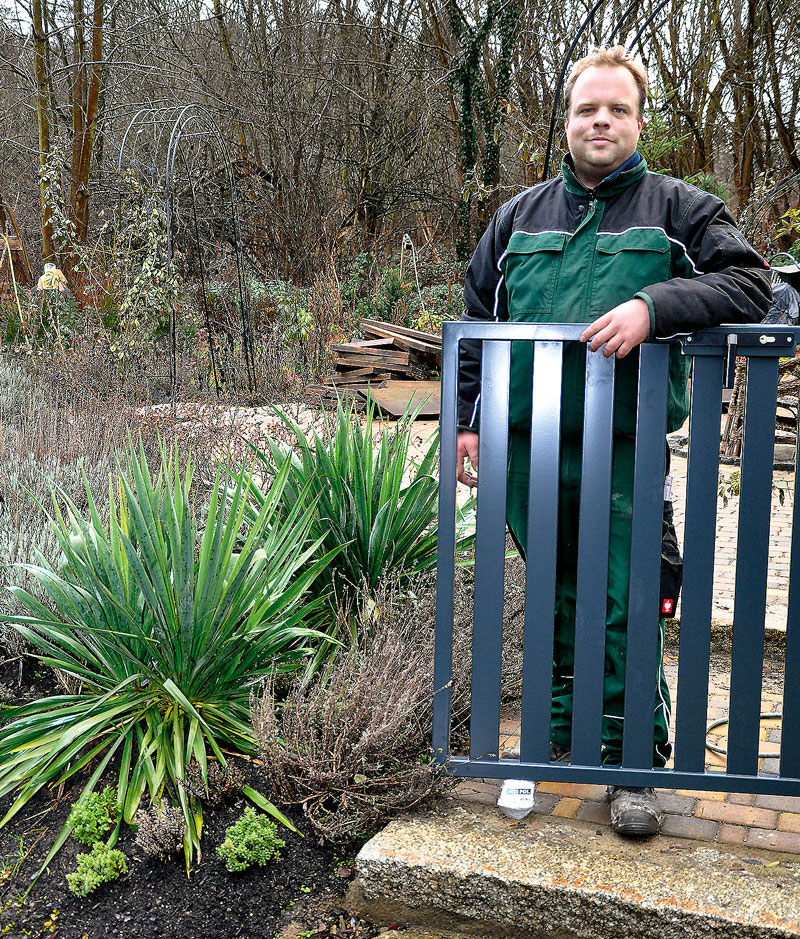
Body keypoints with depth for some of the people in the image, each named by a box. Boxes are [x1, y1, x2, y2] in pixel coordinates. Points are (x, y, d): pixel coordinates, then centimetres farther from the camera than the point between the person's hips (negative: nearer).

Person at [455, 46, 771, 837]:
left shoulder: (677, 209, 7)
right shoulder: (518, 218, 16)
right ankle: (556, 735, 31)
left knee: (627, 609, -3)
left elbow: (749, 285, -3)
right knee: (553, 600, 14)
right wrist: (466, 419, 10)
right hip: (528, 447, 3)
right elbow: (475, 322, 18)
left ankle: (634, 763, 13)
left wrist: (652, 306, -18)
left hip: (625, 452, -3)